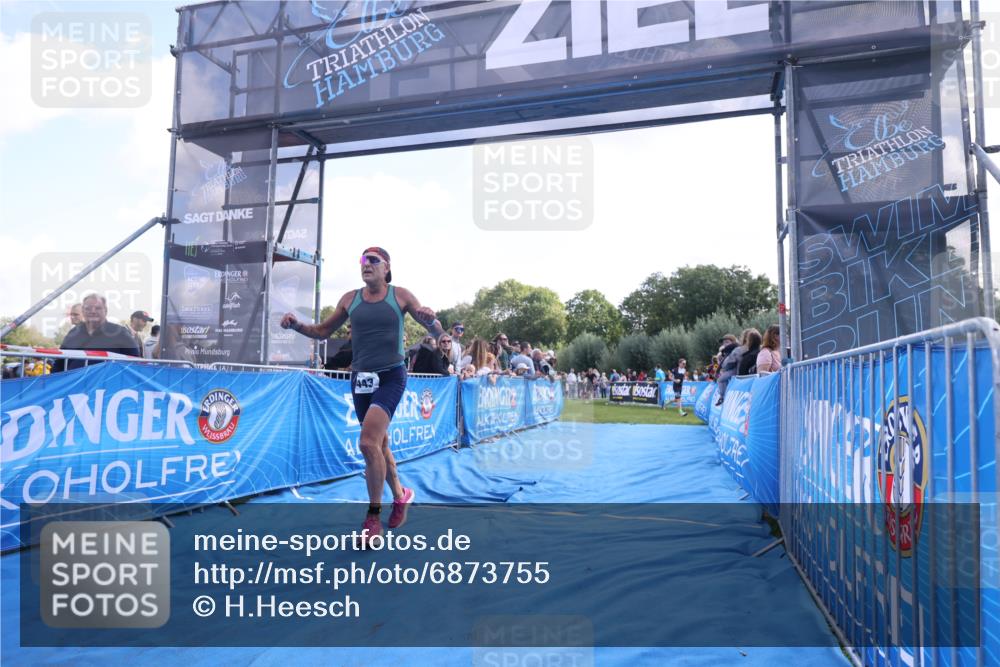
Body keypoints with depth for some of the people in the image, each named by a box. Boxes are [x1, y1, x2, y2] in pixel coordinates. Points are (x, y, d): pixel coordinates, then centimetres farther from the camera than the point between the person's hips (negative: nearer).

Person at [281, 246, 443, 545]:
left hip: (391, 377, -4)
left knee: (369, 442, -18)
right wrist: (296, 325, -4)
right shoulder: (350, 299, 7)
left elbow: (437, 332, 0)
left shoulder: (400, 295, -2)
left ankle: (373, 517, -4)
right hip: (361, 378, 5)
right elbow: (323, 331, 15)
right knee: (379, 444, 14)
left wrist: (430, 320, -24)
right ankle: (401, 496, 37)